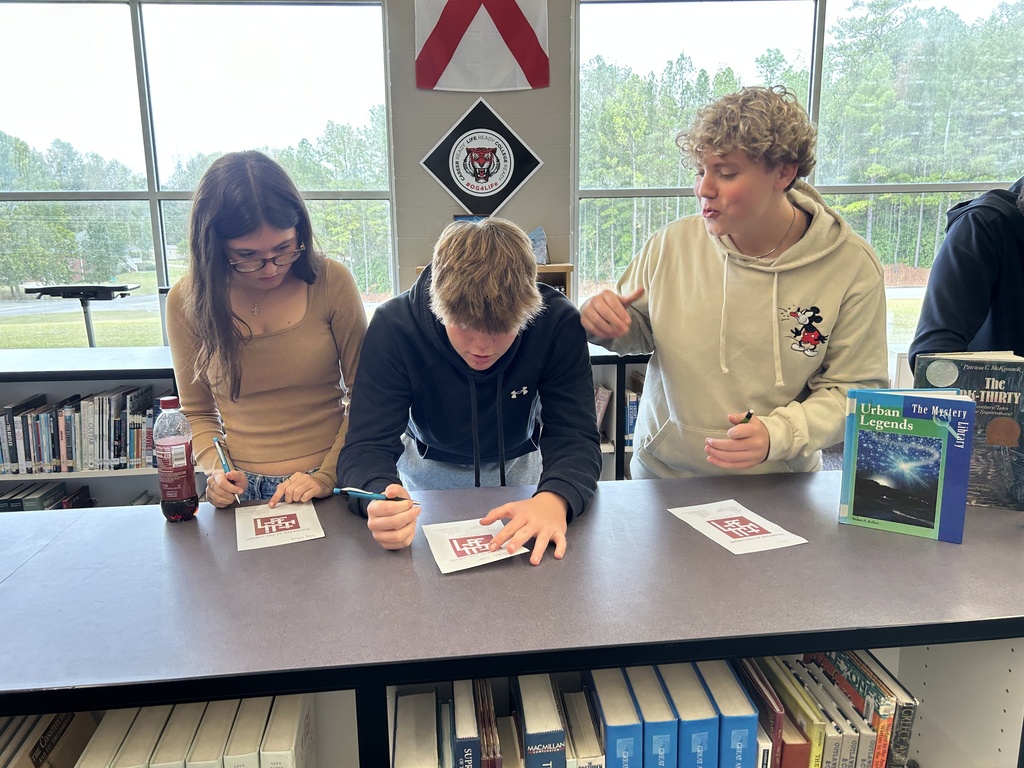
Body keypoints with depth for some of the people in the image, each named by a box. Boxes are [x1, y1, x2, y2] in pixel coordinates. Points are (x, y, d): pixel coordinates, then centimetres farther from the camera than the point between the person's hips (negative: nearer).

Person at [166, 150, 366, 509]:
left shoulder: (331, 281, -5)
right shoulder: (188, 300, 0)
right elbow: (197, 413, 11)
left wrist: (325, 477, -10)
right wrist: (216, 469, -7)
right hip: (242, 491, 2)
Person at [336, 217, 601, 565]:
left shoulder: (558, 323, -25)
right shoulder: (393, 326, -26)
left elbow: (575, 435, -25)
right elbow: (366, 445, -27)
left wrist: (556, 498, -48)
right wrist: (381, 496, -51)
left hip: (519, 467, 1)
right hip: (431, 470, 0)